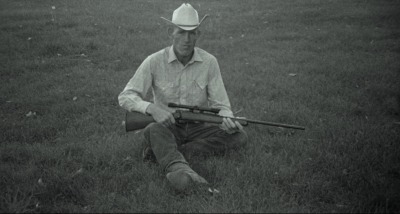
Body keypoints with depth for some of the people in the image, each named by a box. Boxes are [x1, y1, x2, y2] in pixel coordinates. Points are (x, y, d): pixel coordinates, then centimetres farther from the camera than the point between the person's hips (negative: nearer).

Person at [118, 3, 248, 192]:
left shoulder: (209, 62, -6)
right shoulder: (154, 62, -10)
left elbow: (220, 104, -4)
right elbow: (125, 97, -12)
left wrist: (227, 120, -28)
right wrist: (151, 108, -32)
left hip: (198, 128, 2)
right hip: (168, 127, -2)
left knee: (239, 135, -22)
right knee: (154, 130, -35)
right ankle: (181, 171, -62)